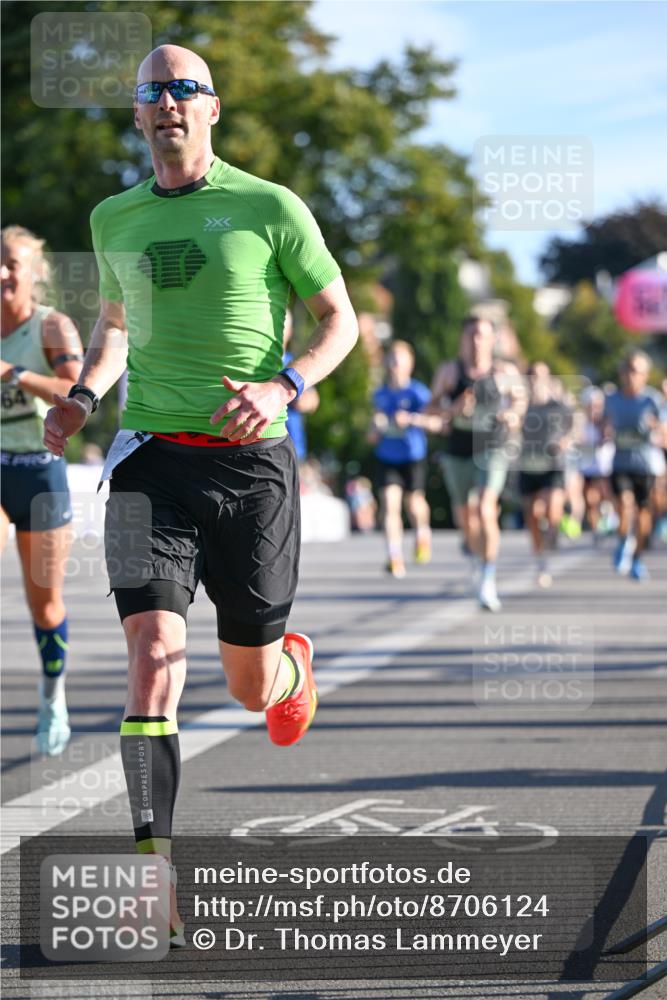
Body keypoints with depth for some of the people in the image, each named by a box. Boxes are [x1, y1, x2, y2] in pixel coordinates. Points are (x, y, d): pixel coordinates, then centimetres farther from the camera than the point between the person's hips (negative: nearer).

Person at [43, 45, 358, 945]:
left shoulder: (271, 209, -1)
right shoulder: (115, 220, 11)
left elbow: (340, 319, 4)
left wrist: (284, 386, -14)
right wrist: (85, 394, 8)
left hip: (252, 462, -2)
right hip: (152, 457, 2)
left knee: (250, 684, 8)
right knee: (155, 653, -18)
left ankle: (295, 666, 49)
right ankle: (155, 879, -21)